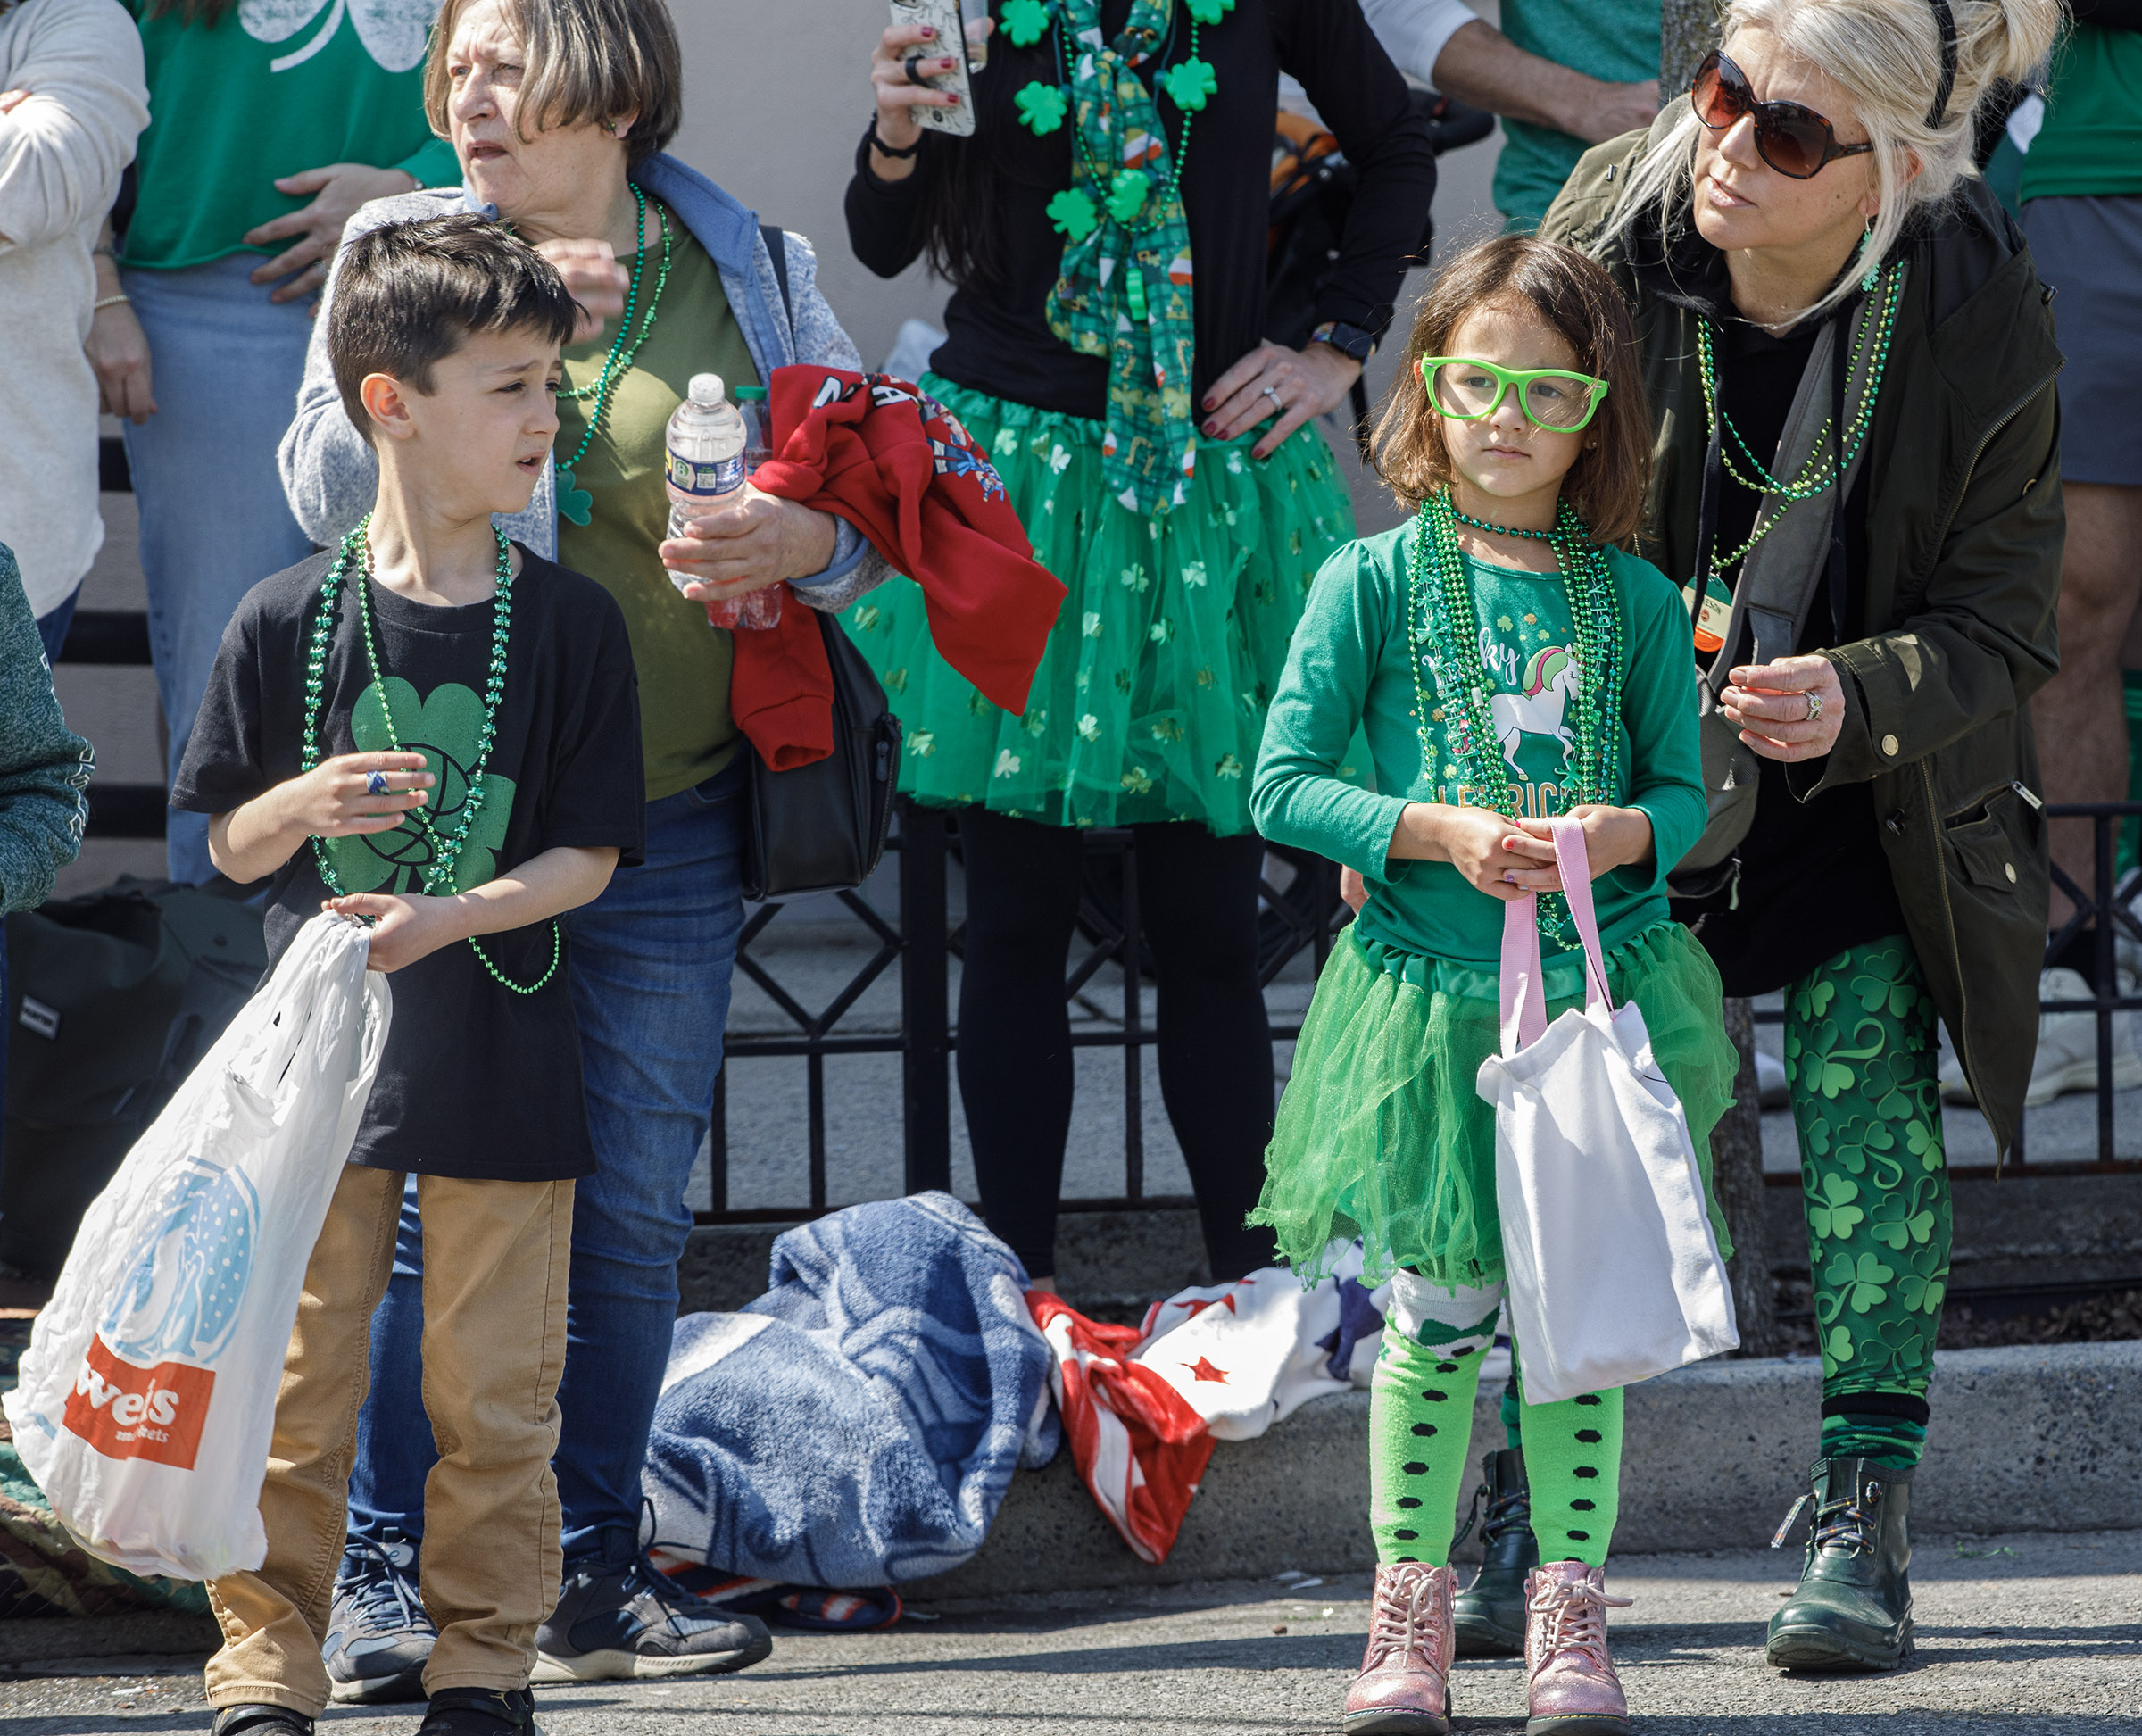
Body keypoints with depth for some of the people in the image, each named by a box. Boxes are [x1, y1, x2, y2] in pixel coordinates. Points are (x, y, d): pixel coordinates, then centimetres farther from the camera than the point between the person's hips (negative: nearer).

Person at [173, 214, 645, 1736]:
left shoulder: (570, 623, 0)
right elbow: (229, 845, 5)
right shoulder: (290, 622, -2)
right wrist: (307, 805, -16)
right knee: (293, 1386, 1)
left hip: (502, 1066, 0)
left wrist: (448, 916, -17)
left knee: (497, 1397, 5)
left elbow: (589, 854, -1)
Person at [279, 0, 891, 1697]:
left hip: (664, 830, 2)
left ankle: (595, 1577, 14)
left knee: (630, 1211, 6)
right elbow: (327, 482, -6)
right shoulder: (403, 250, 5)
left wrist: (810, 540, -14)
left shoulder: (751, 278, 6)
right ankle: (388, 1574, 2)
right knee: (422, 1199, -4)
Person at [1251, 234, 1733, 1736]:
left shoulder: (1635, 601, 5)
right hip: (1429, 993, -1)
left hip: (1601, 991, 1)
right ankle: (1412, 1602, 14)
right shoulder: (1377, 581, -1)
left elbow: (1685, 790, 7)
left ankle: (1570, 1611, 12)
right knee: (1439, 1307, 3)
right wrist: (1443, 834, -16)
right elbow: (1284, 785, -4)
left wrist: (1619, 834, -15)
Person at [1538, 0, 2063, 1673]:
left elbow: (1998, 634, -16)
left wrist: (1858, 701, -37)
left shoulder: (1980, 312, -25)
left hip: (1868, 777, -2)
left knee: (1869, 1062, -16)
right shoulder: (1612, 232, -20)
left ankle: (1864, 1518, -12)